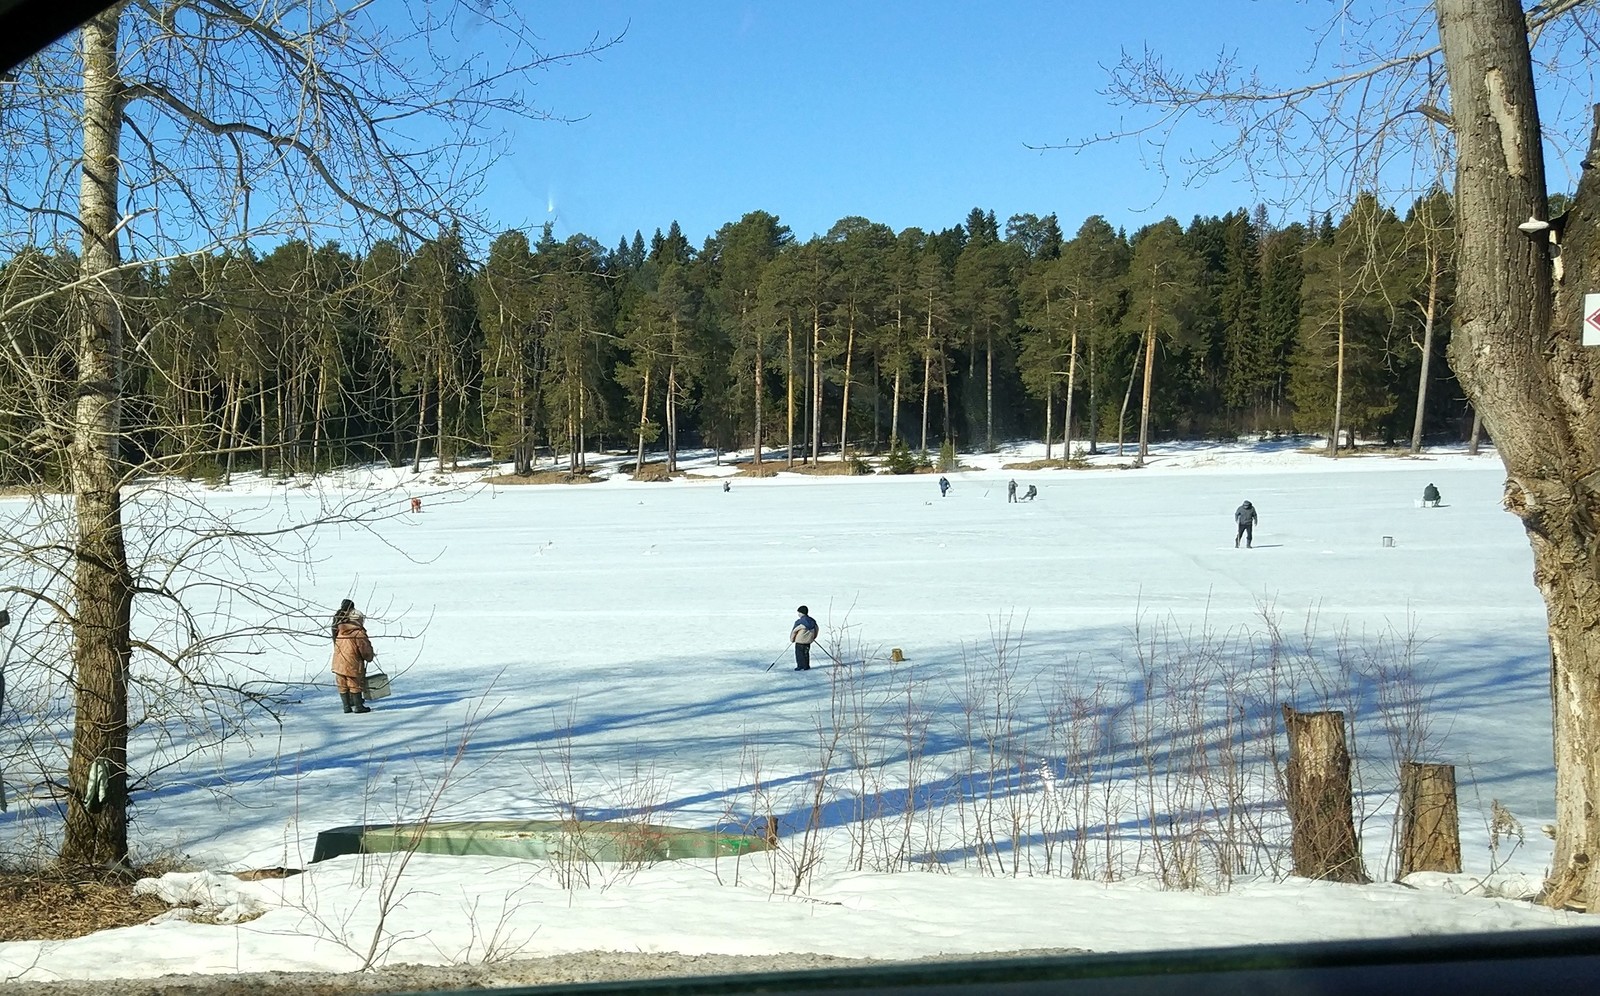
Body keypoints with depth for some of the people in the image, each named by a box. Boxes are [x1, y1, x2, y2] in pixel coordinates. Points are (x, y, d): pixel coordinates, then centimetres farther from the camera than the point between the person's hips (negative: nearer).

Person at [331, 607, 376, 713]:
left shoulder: (340, 631, 5)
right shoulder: (359, 633, -15)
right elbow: (366, 649, -10)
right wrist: (370, 657, 10)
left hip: (338, 663, 6)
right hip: (352, 664, -6)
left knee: (343, 686, 13)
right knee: (355, 685, 5)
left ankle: (347, 706, 17)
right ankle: (358, 706, 9)